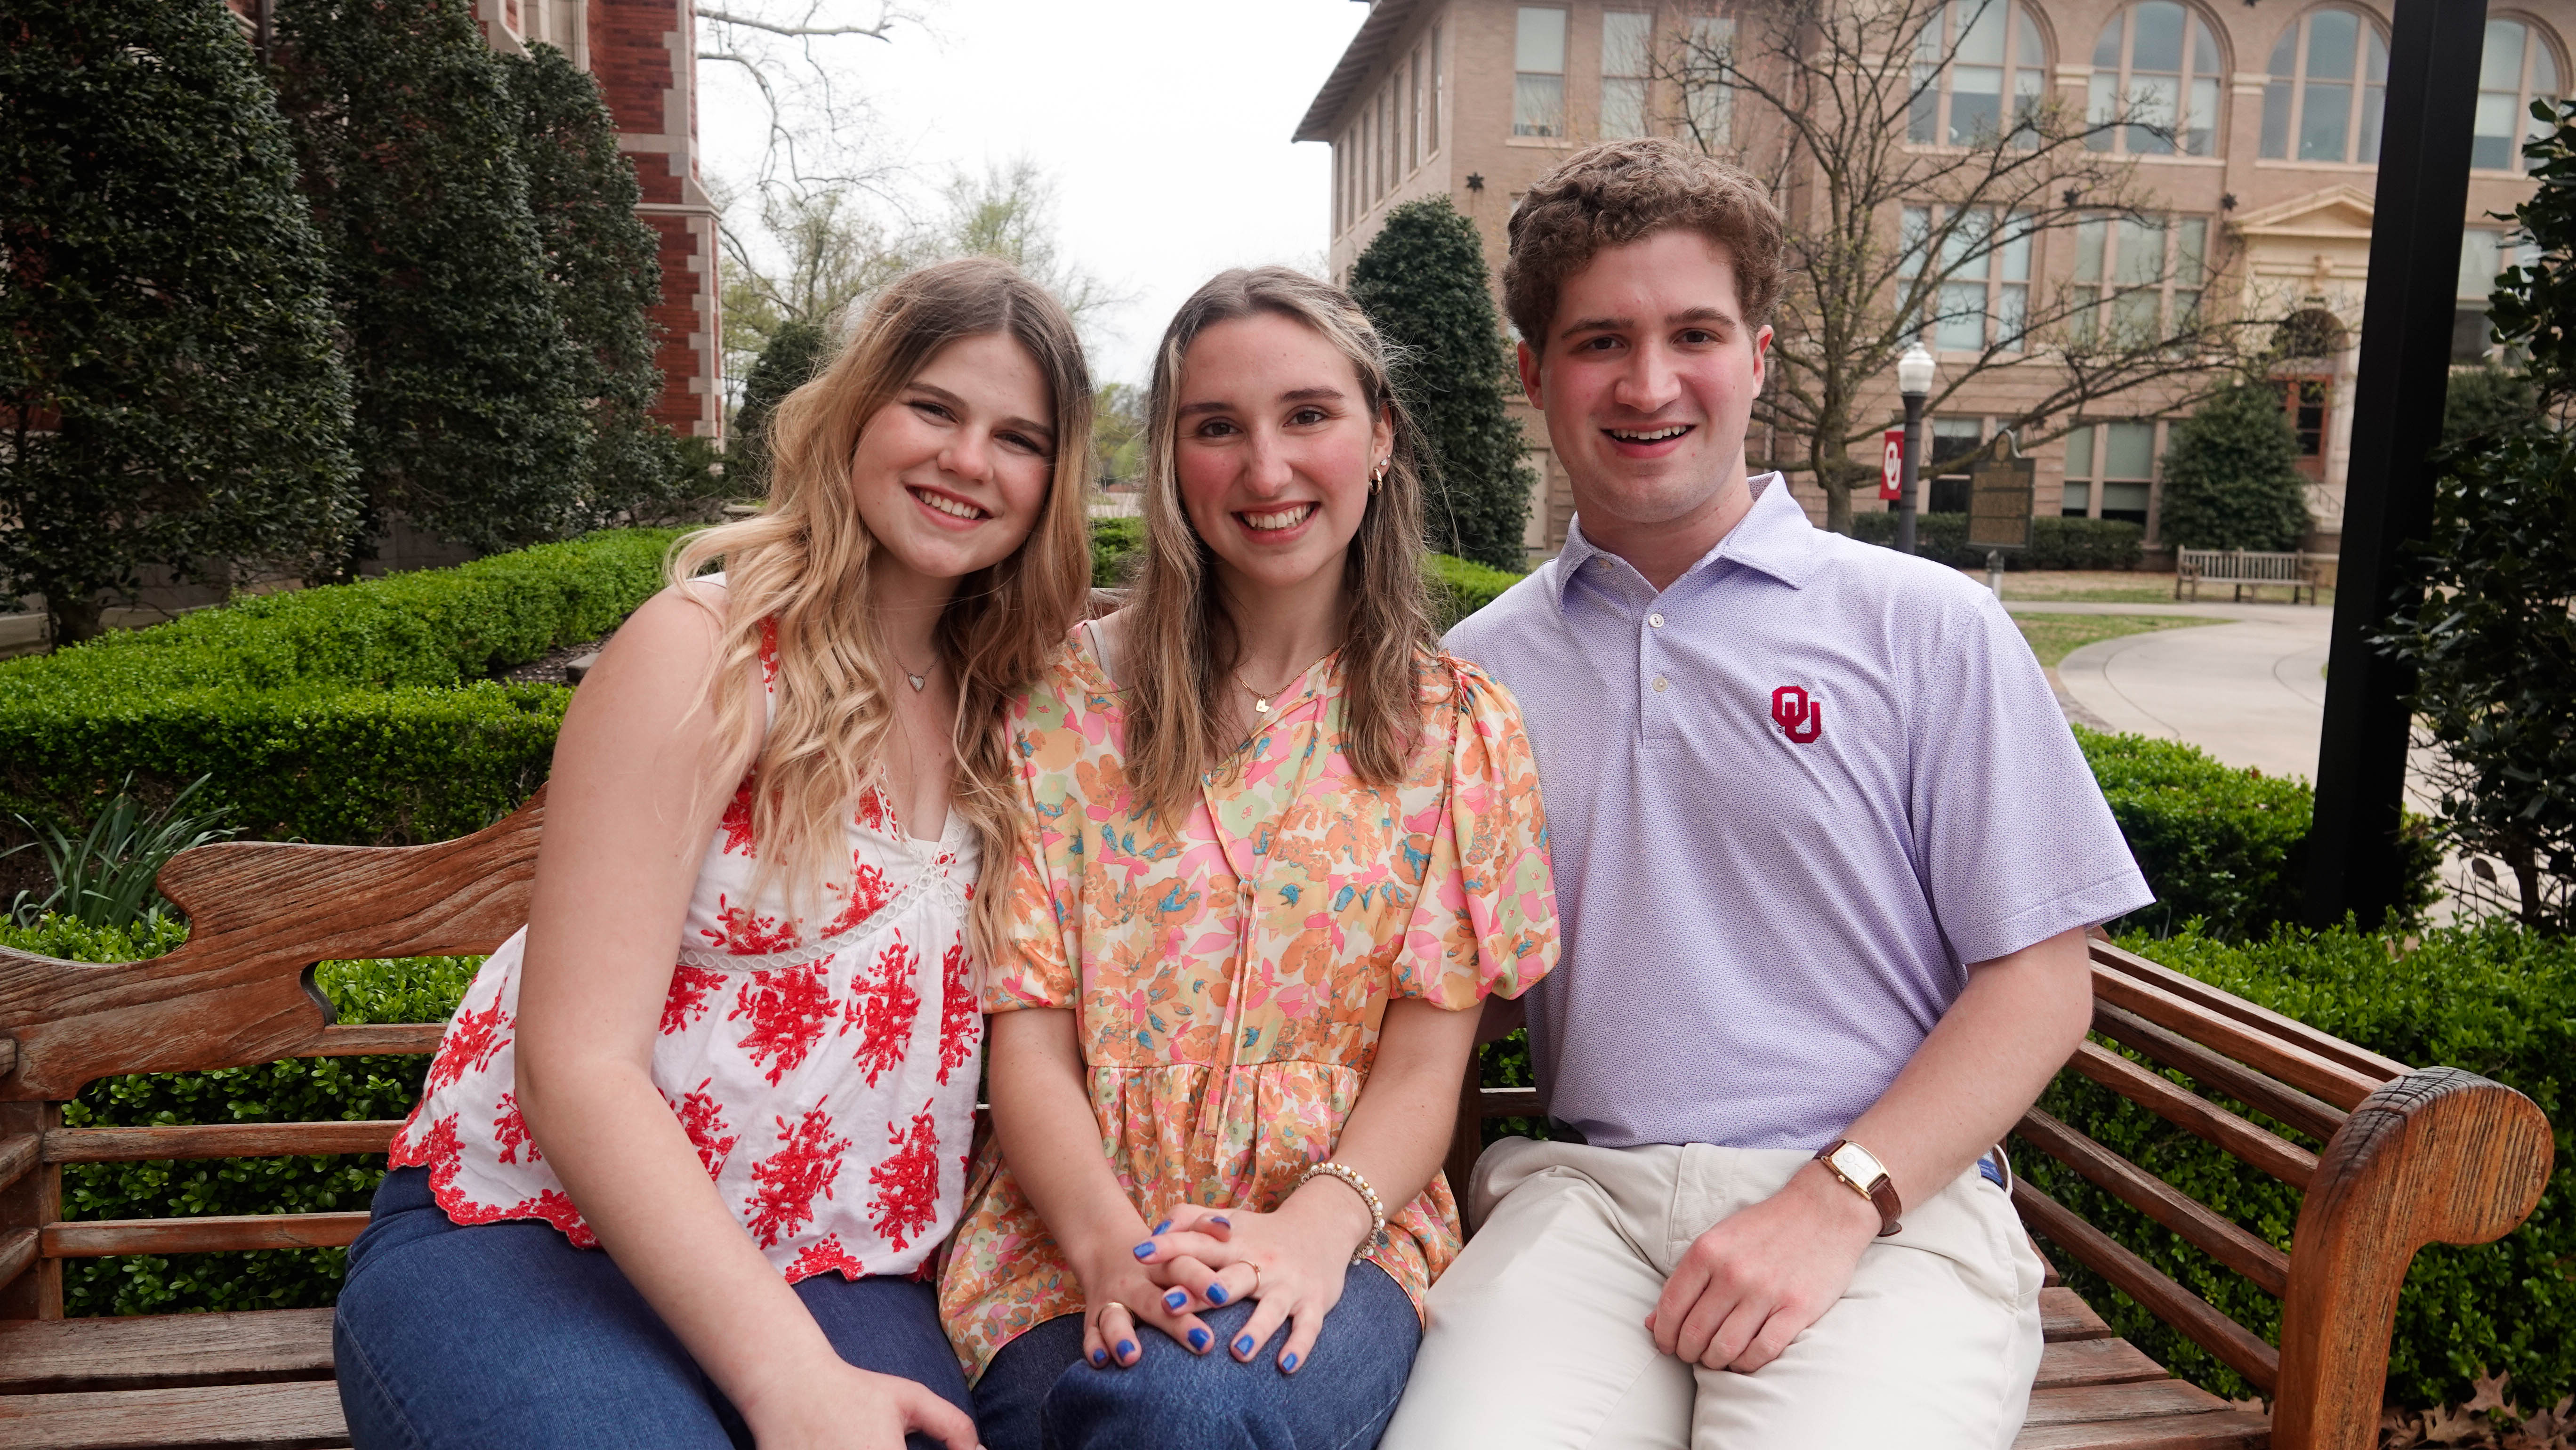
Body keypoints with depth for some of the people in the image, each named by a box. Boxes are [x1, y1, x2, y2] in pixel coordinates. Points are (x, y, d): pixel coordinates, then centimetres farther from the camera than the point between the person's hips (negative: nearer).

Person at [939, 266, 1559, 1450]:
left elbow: (1424, 1061, 1)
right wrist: (1108, 1240, -18)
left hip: (1343, 1232, -1)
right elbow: (1030, 1031, 0)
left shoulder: (1460, 729, 6)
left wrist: (1317, 1222, -19)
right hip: (1074, 1232, 1)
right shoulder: (1070, 694, 4)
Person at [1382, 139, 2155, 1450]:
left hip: (1894, 1204, 0)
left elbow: (2041, 983, 2)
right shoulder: (1478, 669, 11)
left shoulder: (1925, 628, 4)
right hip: (1587, 1189, 1)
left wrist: (1836, 1201, -10)